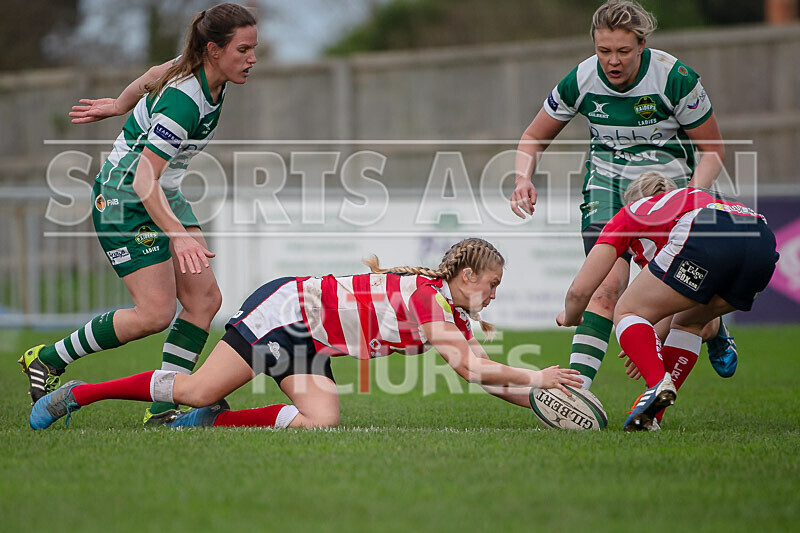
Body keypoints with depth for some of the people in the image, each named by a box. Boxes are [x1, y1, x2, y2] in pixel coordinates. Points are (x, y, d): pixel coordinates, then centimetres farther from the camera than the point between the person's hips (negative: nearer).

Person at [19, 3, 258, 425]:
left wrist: (120, 105, 31)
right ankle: (48, 360, 4)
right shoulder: (184, 102, -31)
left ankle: (164, 405, 0)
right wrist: (178, 234, -41)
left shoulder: (206, 76, -4)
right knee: (155, 313, -12)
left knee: (204, 297, -3)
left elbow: (153, 77, 16)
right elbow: (143, 177, -32)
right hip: (123, 200, -9)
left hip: (163, 197, 9)